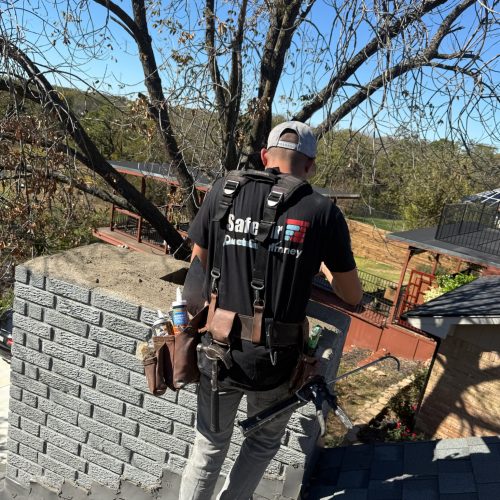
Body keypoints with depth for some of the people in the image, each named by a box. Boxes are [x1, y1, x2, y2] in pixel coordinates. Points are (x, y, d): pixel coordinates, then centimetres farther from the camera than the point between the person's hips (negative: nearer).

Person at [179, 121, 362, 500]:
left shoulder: (224, 192, -5)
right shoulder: (322, 211, -9)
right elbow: (353, 296, 1)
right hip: (274, 361, -1)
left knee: (210, 444, 26)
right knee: (264, 441, 28)